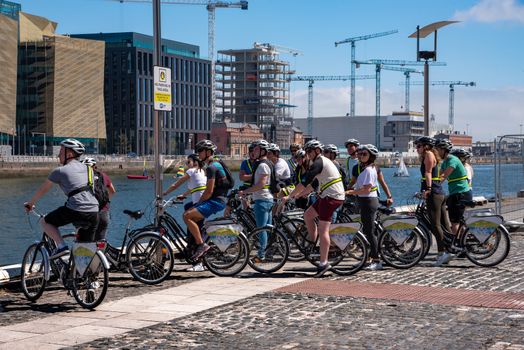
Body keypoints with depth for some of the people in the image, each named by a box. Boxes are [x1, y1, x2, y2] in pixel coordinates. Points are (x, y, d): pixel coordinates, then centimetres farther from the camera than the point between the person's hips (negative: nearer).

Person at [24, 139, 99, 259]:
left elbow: (43, 189, 16)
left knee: (46, 222, 14)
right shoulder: (87, 168, 20)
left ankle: (61, 246, -3)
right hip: (94, 213, 6)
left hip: (75, 210, -6)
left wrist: (30, 203, 32)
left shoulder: (60, 171, 4)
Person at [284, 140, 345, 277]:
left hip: (331, 197, -10)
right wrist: (298, 194, 23)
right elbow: (311, 183, 25)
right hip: (328, 196, 10)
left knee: (323, 230, -11)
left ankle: (324, 263, -12)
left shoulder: (318, 163, -12)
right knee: (308, 214, 15)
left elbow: (305, 183, -17)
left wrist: (290, 196, -12)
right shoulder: (323, 161, 21)